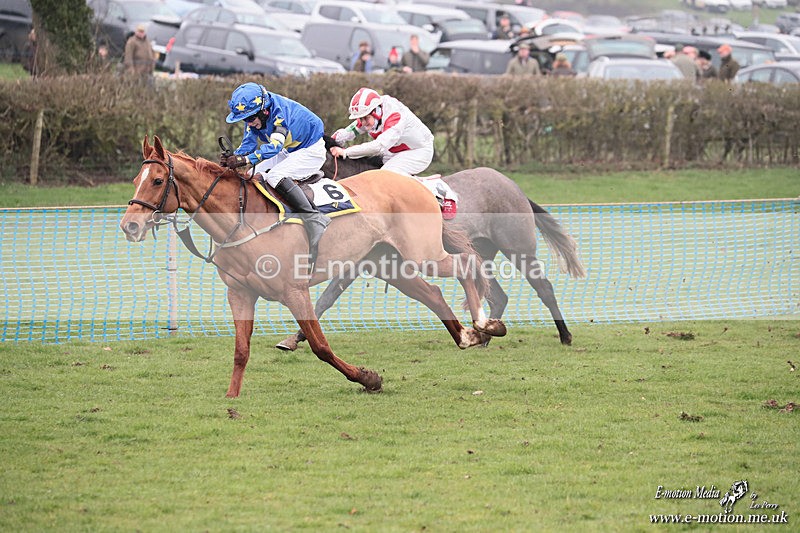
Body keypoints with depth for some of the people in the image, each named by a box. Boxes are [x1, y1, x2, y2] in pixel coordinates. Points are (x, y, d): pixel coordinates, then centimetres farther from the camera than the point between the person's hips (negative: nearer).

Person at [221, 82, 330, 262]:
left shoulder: (280, 111, -31)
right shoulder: (253, 115, -6)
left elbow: (275, 146, -40)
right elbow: (248, 144, -8)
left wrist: (245, 160, -50)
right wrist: (233, 157, -28)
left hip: (312, 151, -10)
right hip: (290, 151, 10)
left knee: (275, 176, -28)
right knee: (255, 175, 3)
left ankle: (315, 220, -30)